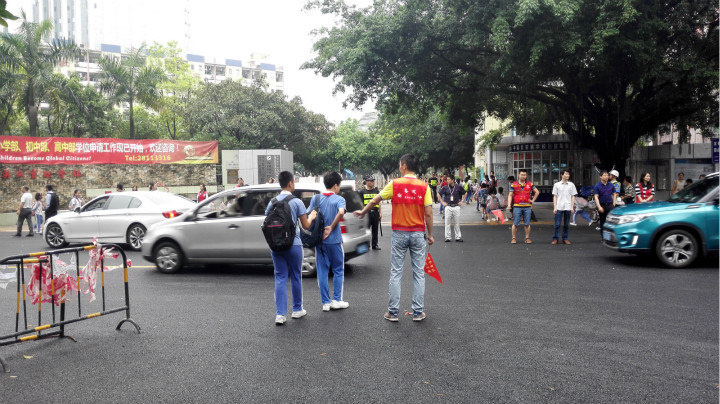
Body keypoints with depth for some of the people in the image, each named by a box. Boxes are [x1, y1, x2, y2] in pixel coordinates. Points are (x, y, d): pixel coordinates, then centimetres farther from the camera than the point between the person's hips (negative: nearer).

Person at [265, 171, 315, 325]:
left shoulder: (272, 202, 5)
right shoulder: (296, 202, -7)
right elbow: (305, 225, -4)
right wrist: (311, 217, 15)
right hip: (293, 244, -3)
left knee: (280, 278, 6)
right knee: (296, 277, 12)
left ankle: (280, 314, -1)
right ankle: (297, 310, 24)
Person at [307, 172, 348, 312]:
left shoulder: (316, 199, 5)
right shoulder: (339, 199, -6)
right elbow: (341, 212, -25)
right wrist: (331, 227, -16)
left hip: (319, 240, 3)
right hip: (334, 240, -3)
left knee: (322, 272, 8)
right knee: (338, 270, 11)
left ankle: (325, 302, 10)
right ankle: (337, 300, 11)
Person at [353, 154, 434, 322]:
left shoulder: (395, 184, -5)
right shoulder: (424, 187, -5)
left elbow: (374, 200, 4)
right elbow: (428, 214, -6)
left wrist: (363, 212, 21)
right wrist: (430, 235, 5)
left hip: (399, 234, 0)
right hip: (418, 234, 0)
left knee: (396, 274, 7)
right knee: (419, 273, 8)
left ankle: (393, 312, 12)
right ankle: (418, 312, 12)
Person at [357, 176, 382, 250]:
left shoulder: (376, 191, 13)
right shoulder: (362, 192, 1)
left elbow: (378, 203, 16)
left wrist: (380, 212, 11)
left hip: (375, 213, 4)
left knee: (375, 230, 9)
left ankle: (375, 244, 18)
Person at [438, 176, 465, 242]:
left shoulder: (458, 187, -2)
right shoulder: (445, 188, -2)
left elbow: (465, 193, 13)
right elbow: (439, 194, 13)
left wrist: (462, 201, 8)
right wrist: (442, 202, 7)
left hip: (456, 207, 0)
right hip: (448, 207, 0)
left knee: (457, 223, 6)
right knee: (447, 223, 2)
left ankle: (458, 237, 13)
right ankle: (448, 237, 9)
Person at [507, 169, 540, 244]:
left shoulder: (530, 184, 7)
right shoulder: (514, 184, 3)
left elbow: (537, 192, 16)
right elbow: (510, 195, 3)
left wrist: (533, 200, 7)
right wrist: (509, 204, -9)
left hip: (527, 206, 2)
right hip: (517, 206, -2)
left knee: (527, 224, 5)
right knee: (515, 224, -1)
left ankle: (527, 238, 14)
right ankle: (514, 238, 8)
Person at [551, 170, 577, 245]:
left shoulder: (571, 185, 8)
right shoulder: (557, 184, 5)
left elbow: (573, 196, 9)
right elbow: (554, 196, 5)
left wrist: (572, 207, 2)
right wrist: (554, 207, -2)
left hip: (568, 208, 2)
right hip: (559, 207, -1)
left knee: (566, 224, 6)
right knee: (557, 224, -3)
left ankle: (565, 238, 14)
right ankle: (555, 238, 3)